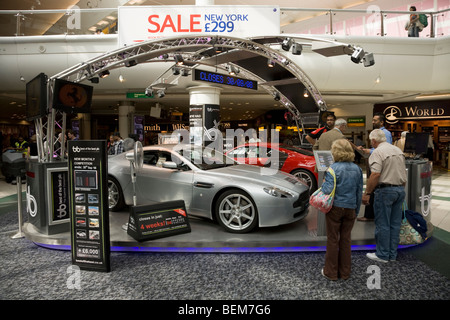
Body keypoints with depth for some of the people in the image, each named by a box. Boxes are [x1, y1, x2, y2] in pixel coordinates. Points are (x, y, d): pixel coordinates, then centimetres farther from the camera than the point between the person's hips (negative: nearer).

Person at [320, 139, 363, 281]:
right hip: (350, 209, 5)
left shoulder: (333, 168, -15)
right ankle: (345, 272, 24)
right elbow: (359, 193, 9)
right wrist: (356, 211, 17)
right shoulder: (357, 169, 3)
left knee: (333, 240, 7)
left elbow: (328, 190, -22)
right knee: (346, 240, 14)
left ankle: (331, 272, 17)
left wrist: (323, 183, -1)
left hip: (335, 208, -4)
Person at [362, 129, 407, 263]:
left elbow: (375, 175, -22)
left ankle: (382, 255, 10)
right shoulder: (398, 150, 13)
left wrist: (367, 193, -17)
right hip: (400, 189, 8)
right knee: (395, 224, 13)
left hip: (385, 190, -8)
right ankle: (393, 254, 21)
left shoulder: (377, 152, -12)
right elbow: (403, 172, 18)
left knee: (382, 224, 2)